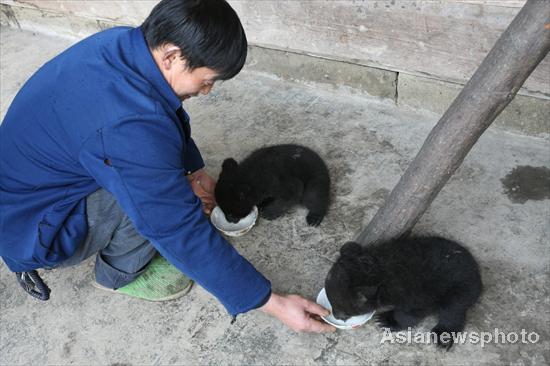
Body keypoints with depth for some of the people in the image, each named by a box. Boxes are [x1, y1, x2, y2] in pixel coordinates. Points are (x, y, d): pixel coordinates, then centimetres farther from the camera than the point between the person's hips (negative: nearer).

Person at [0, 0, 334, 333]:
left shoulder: (124, 42, -13)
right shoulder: (130, 125, -39)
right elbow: (185, 235, -34)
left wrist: (194, 170, -3)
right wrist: (274, 303, -26)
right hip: (32, 228, -8)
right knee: (157, 195, -25)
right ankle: (120, 274, 3)